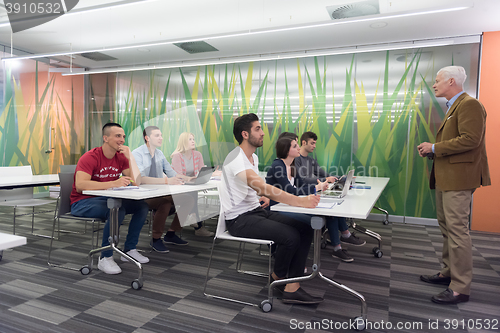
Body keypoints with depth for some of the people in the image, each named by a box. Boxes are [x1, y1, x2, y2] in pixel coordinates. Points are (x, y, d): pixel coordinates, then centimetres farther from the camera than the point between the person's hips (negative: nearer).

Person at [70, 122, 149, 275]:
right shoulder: (90, 157, -18)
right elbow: (80, 185, -32)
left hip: (107, 199, 7)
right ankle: (105, 258, -20)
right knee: (118, 211, -34)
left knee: (142, 206, -8)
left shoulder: (121, 157, 2)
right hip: (82, 202, -7)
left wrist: (130, 157, -16)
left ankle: (129, 250, 2)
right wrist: (114, 183, -38)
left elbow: (136, 182, -6)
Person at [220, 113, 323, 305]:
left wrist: (263, 197, 6)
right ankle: (277, 277, 6)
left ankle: (292, 289, -5)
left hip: (257, 211, 9)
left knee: (305, 229, -7)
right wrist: (300, 201, -37)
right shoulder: (236, 160, -21)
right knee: (290, 236, -26)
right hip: (239, 219, -9)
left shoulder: (253, 157, 12)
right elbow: (264, 188, -33)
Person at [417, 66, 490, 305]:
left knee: (457, 230, -7)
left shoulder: (469, 105, -12)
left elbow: (470, 140, -23)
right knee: (446, 228, 17)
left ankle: (460, 288, 2)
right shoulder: (453, 107, 20)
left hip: (458, 178, -11)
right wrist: (431, 149, 8)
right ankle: (448, 273, 31)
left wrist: (434, 148, -17)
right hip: (445, 177, 11)